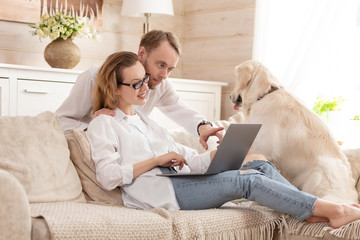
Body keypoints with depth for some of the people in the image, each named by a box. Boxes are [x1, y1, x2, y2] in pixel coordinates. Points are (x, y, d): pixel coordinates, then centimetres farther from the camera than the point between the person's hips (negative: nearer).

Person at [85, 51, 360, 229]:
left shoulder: (145, 121, 29)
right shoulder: (103, 124, 6)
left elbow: (188, 159, 21)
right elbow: (108, 176, -10)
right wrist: (157, 160, -9)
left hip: (180, 181, 8)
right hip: (155, 191, -8)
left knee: (261, 164, -8)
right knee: (246, 180, -22)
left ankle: (317, 211, -18)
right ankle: (332, 209, -21)